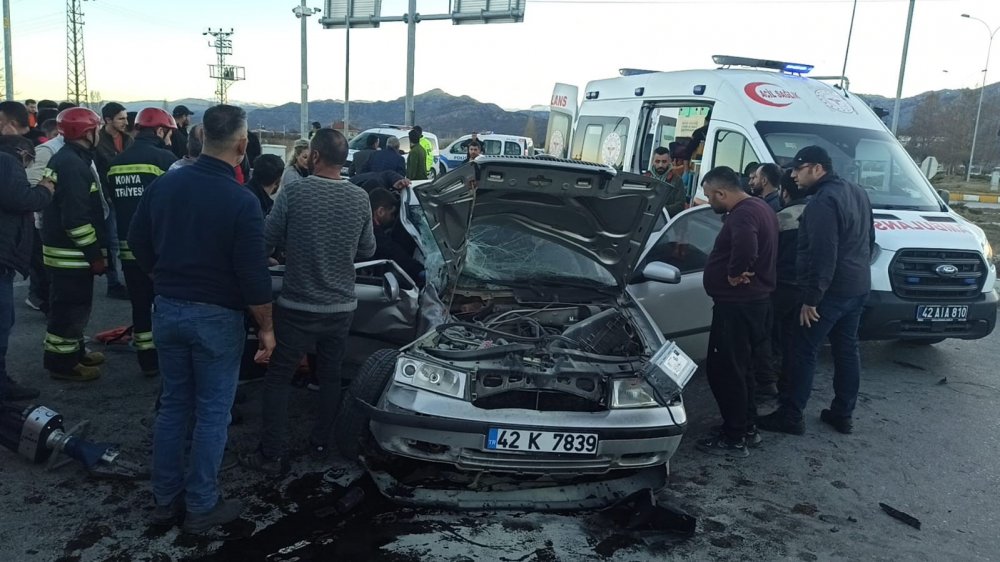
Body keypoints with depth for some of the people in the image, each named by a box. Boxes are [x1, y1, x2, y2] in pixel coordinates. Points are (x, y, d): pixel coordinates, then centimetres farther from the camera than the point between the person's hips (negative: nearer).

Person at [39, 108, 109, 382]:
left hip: (64, 248, 11)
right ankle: (62, 362, 7)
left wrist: (95, 250, 20)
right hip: (72, 252, -10)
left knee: (72, 305, 20)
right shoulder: (73, 164, -20)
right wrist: (95, 254, -19)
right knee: (70, 308, -1)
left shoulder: (65, 158, 14)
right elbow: (76, 218, -25)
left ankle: (73, 351, 31)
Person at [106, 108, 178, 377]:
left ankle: (148, 361, 18)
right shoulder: (164, 158, -10)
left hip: (129, 246, 5)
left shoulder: (116, 163, 9)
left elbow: (115, 203, 13)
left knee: (140, 304, 12)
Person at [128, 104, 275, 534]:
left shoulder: (164, 185, 1)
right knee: (212, 413, 6)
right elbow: (253, 274, -17)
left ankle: (165, 500, 26)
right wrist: (266, 327, -6)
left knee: (172, 406, 16)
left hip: (167, 310, 6)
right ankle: (201, 507, 16)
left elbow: (138, 243, 11)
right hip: (216, 317, -6)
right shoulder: (241, 201, -17)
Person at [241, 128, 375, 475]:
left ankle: (273, 455, 11)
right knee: (331, 377, 19)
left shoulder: (293, 193, -14)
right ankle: (320, 444, 30)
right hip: (342, 306, 4)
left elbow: (267, 242, -7)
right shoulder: (360, 198, -4)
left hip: (298, 307, -3)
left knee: (278, 378, 10)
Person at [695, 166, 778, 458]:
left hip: (737, 304, -11)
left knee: (723, 369, -2)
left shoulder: (743, 214, -21)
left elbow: (745, 246, -42)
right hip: (752, 300, 11)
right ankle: (748, 427, 30)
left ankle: (734, 439, 6)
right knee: (738, 367, 20)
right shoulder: (759, 207, 13)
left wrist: (734, 273, -26)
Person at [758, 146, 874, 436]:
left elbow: (822, 255, -25)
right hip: (858, 287, 10)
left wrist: (811, 298, -22)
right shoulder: (857, 192, 12)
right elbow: (869, 241, 20)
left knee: (805, 352, -2)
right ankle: (843, 414, 22)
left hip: (832, 290, -10)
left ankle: (790, 415, 3)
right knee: (847, 349, 14)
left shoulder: (823, 201, -20)